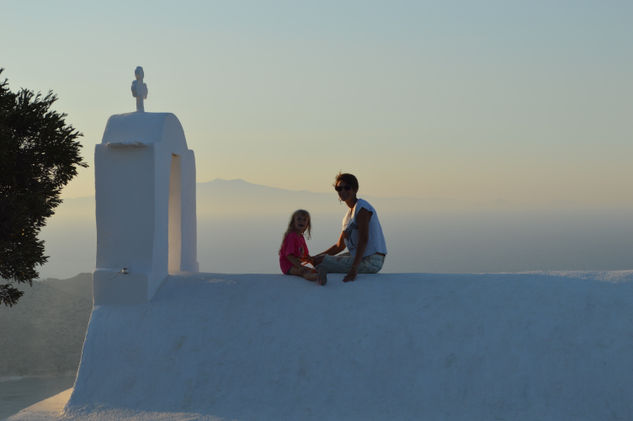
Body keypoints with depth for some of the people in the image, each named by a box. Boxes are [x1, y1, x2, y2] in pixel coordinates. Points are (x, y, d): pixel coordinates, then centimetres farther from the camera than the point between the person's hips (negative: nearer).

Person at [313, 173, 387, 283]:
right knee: (318, 260, 15)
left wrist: (354, 268, -30)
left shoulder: (362, 207, -10)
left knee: (322, 265, -18)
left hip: (371, 261, -10)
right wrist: (315, 258, 16)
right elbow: (339, 246, 24)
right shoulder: (348, 214, 20)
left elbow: (363, 240, -20)